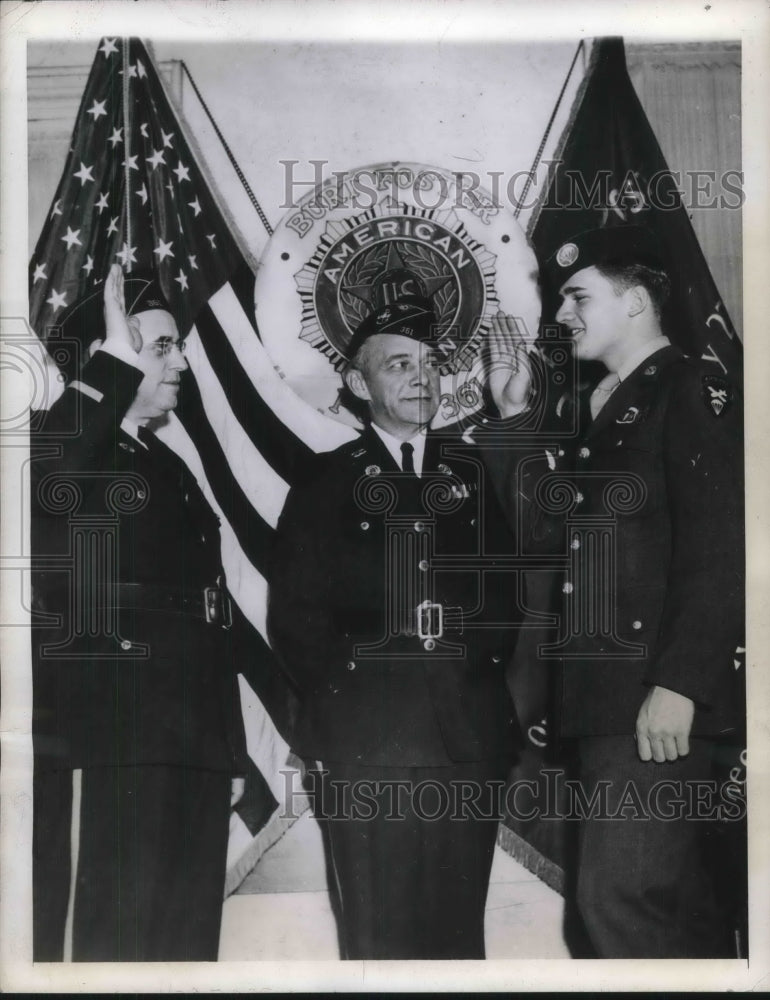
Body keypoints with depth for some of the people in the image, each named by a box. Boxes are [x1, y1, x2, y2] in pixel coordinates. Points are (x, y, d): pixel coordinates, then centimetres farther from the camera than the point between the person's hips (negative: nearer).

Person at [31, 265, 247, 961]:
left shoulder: (174, 472, 20)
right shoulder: (69, 446, -1)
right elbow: (48, 480, -30)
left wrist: (231, 751, 17)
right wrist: (115, 363, -22)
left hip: (192, 759, 7)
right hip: (103, 756, -7)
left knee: (183, 944, 11)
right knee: (106, 945, -3)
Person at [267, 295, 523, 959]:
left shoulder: (476, 473, 13)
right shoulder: (328, 483, 8)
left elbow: (507, 592, 12)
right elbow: (294, 616, 5)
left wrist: (482, 670, 0)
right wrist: (339, 694, -2)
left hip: (468, 739, 2)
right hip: (363, 747, -1)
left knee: (458, 929, 8)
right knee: (378, 938, 3)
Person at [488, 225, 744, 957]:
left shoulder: (692, 392, -7)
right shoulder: (598, 408, 18)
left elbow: (720, 552, -17)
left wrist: (680, 684, -21)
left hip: (654, 696, -8)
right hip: (603, 696, 8)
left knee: (619, 897, -8)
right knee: (667, 895, 15)